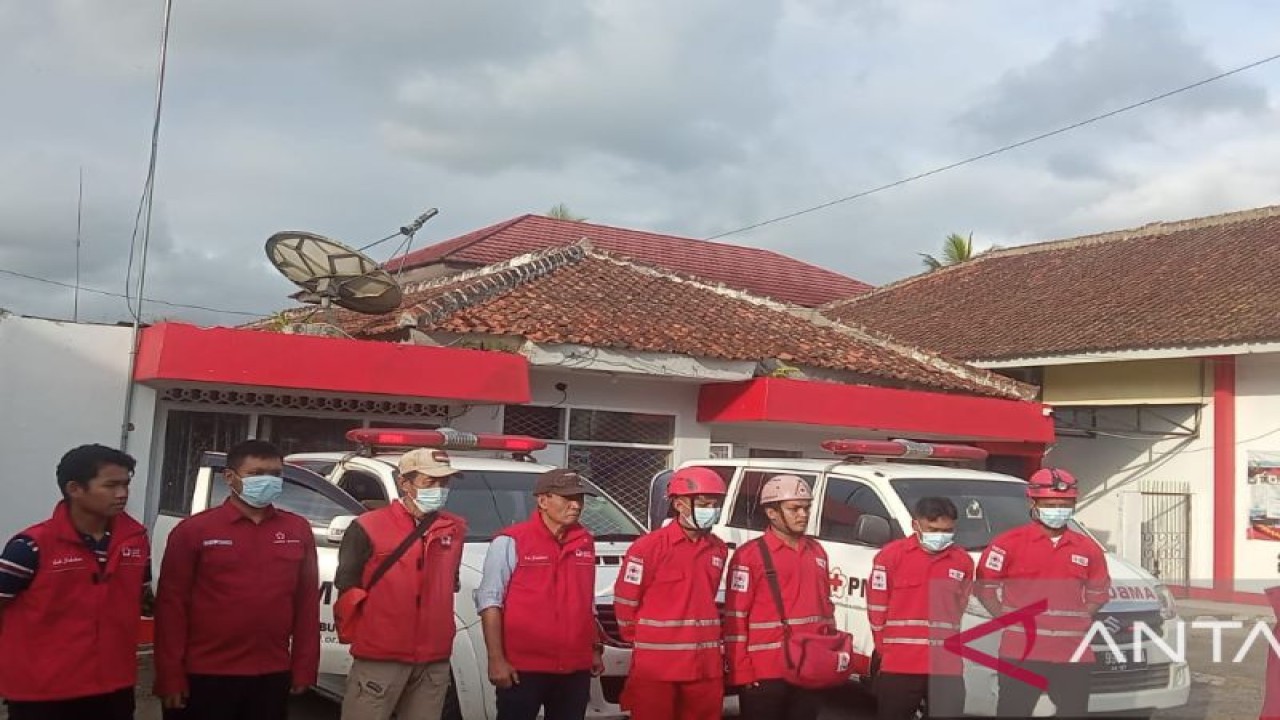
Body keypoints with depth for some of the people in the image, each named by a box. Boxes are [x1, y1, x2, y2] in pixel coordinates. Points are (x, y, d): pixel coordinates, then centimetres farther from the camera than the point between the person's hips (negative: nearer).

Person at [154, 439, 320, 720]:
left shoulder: (299, 531, 6)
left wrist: (304, 668, 4)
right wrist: (171, 676, -7)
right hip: (206, 676, -3)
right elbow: (172, 605, -4)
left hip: (273, 677, 3)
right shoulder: (194, 530, -4)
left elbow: (307, 603, 7)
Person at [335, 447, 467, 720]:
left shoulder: (455, 530, 8)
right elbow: (347, 587, -3)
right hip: (379, 657, -4)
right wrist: (369, 631, 4)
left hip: (434, 660, 5)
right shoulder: (368, 527, -7)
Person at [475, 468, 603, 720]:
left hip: (576, 667, 6)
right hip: (522, 667, -5)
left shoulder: (586, 543, 11)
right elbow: (490, 601, -9)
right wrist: (496, 659, -14)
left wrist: (595, 649, 16)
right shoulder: (510, 541, -7)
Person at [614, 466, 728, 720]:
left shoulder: (719, 550, 9)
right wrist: (641, 640, 4)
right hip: (655, 665, -6)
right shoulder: (649, 546, -11)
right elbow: (625, 599, -5)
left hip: (705, 664, 6)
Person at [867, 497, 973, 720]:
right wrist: (889, 650, 5)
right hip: (898, 667, -2)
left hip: (947, 667, 2)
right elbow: (877, 609, 0)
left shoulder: (963, 561, 5)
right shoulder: (891, 555, -5)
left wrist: (942, 644, 13)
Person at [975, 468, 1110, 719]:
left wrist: (1076, 620, 9)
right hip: (1021, 653, -4)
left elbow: (1099, 593, 22)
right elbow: (983, 586, 0)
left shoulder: (1088, 549, 10)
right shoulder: (1009, 543, -4)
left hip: (1074, 655, 4)